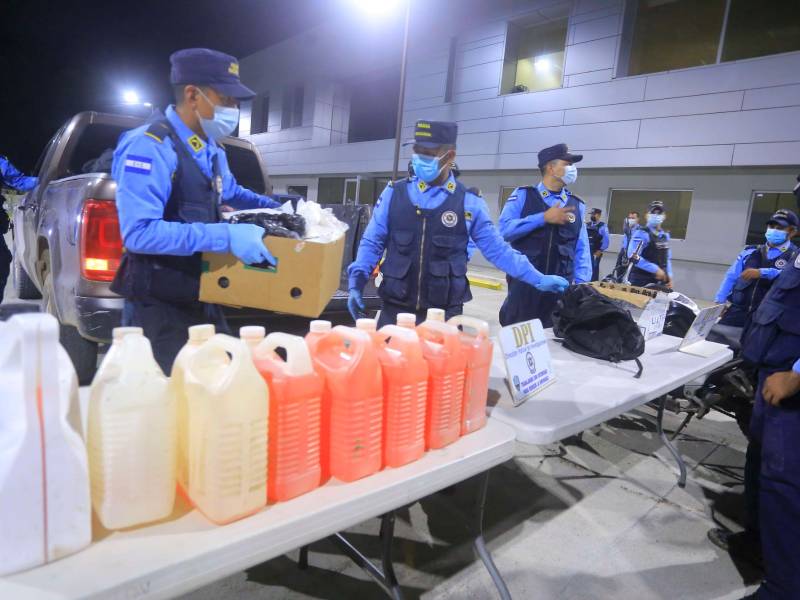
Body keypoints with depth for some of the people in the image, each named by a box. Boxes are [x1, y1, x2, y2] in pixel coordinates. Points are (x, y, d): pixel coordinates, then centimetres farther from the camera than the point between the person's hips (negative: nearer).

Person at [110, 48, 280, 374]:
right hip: (160, 303, -8)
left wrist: (276, 207, 13)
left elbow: (231, 193, 29)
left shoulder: (211, 150, 8)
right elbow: (139, 233, -28)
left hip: (202, 297, 8)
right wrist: (226, 236, -31)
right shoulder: (150, 146, -19)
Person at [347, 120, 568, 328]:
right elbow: (372, 242, 6)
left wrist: (538, 279, 0)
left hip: (445, 312, -1)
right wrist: (356, 283, -6)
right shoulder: (394, 193, 2)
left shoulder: (469, 202, -1)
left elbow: (497, 249, 4)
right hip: (396, 308, 1)